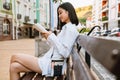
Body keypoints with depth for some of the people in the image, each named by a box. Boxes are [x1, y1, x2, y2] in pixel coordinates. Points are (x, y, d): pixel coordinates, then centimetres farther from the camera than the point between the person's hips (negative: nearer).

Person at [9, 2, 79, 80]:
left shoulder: (70, 28, -10)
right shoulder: (66, 27, 20)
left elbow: (65, 53, -20)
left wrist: (51, 36, -13)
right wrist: (48, 38, 7)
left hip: (53, 64, -9)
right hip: (50, 60, 9)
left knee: (14, 57, -5)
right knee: (14, 67, -2)